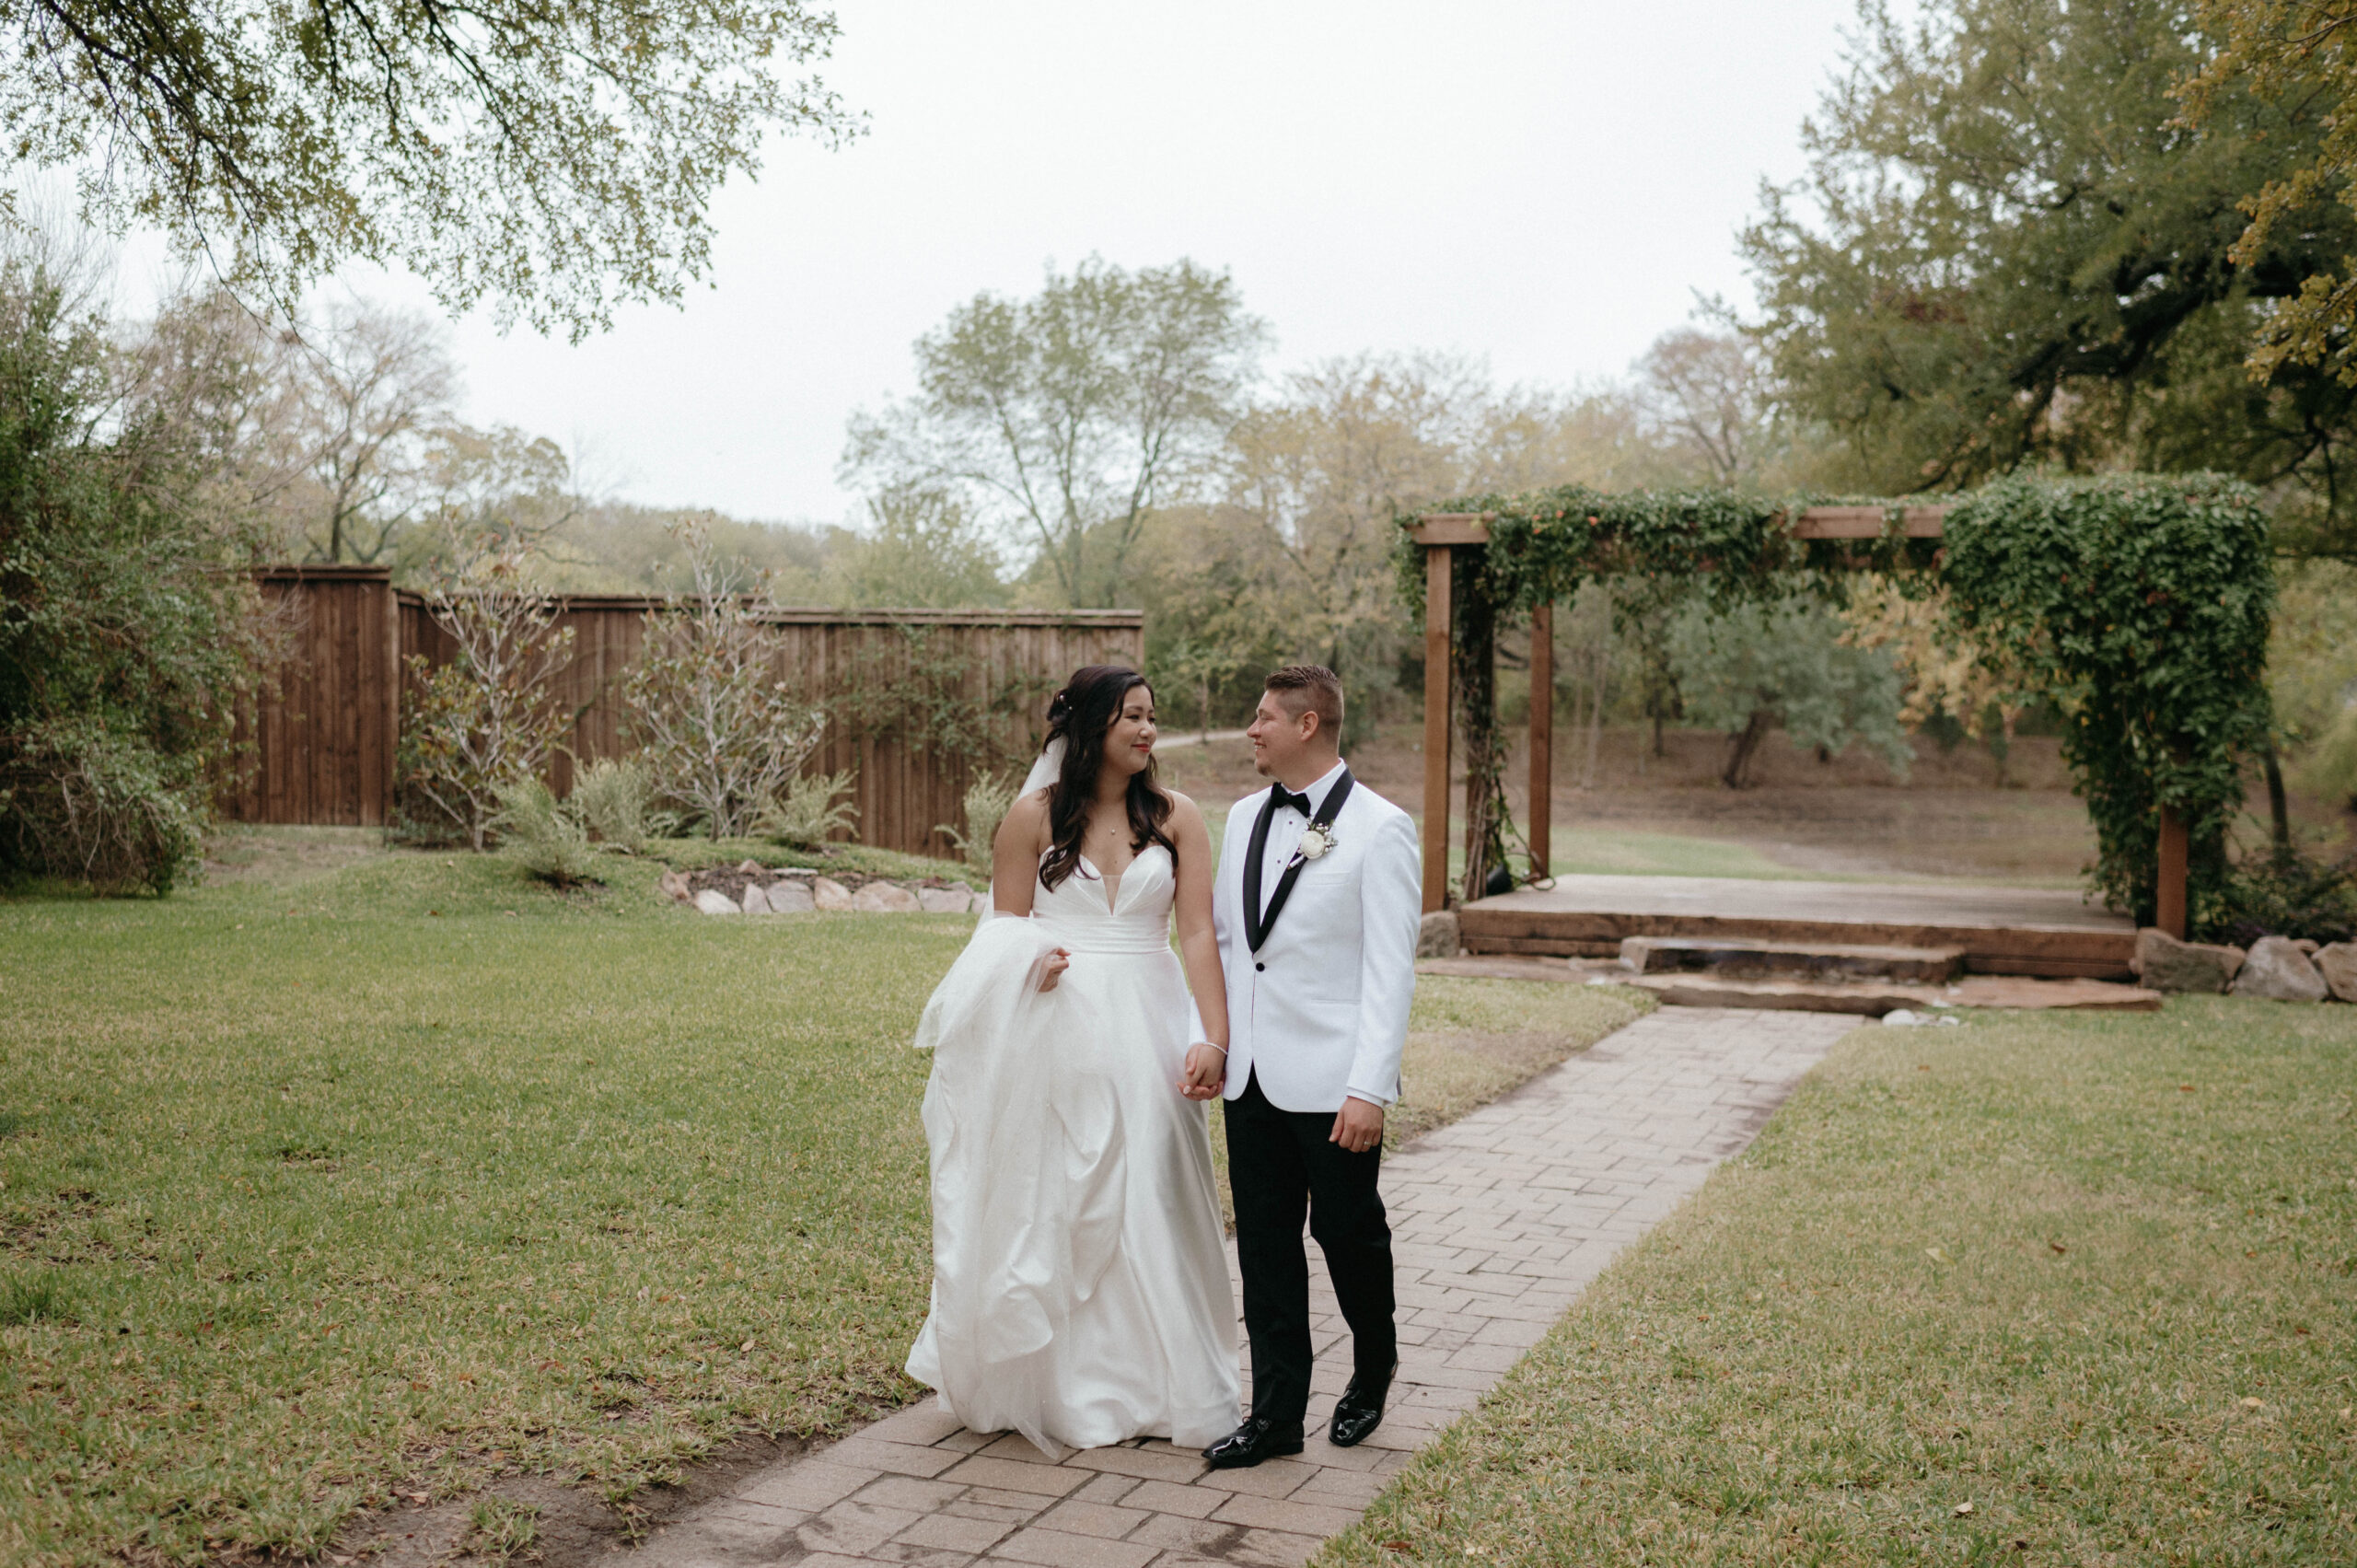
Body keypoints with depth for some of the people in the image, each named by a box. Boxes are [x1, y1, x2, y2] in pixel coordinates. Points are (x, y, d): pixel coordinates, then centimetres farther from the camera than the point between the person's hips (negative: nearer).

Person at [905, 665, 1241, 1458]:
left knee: (1143, 1204, 5)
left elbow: (1199, 935, -5)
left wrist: (1212, 1039, -15)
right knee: (1044, 1206, 7)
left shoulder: (1175, 818, 2)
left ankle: (1144, 1384, 20)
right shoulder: (1035, 815, 0)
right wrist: (1033, 962, -16)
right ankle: (1046, 1385, 24)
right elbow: (1002, 936, 6)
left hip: (1143, 1031, 1)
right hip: (1053, 1036, -1)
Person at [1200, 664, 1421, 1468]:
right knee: (1265, 1243, 8)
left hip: (1330, 1080, -5)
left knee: (1347, 1230, 8)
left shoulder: (1380, 828, -9)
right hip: (1252, 1074, 6)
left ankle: (1373, 1370, 35)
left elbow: (1389, 971, -13)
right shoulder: (1244, 817, 10)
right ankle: (1276, 1413, 17)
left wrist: (1369, 1088, -18)